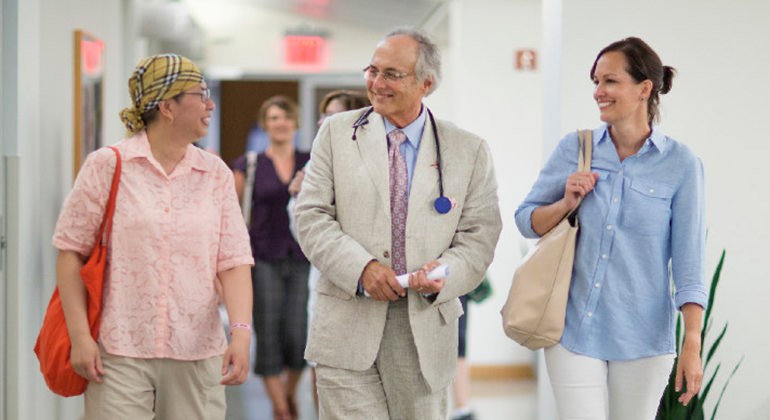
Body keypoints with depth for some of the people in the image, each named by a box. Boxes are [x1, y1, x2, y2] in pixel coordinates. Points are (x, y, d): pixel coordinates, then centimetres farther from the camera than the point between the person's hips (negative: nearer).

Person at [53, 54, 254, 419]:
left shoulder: (216, 173, 9)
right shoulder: (107, 166, 0)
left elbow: (234, 260, 3)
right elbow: (71, 251, 0)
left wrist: (241, 331, -11)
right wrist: (79, 335, -5)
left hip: (198, 355, 3)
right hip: (120, 354, -3)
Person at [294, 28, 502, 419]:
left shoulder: (469, 151, 6)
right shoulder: (337, 133, 6)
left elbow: (479, 234, 4)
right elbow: (311, 215, 1)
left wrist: (445, 274, -17)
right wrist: (361, 267, -15)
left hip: (425, 333, 1)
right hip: (348, 329, -1)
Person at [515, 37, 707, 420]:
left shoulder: (681, 164, -3)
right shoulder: (574, 149, 4)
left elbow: (688, 262, -4)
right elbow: (526, 221, 11)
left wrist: (692, 345, -9)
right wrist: (566, 204, -9)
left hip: (642, 340, -1)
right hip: (574, 330, 1)